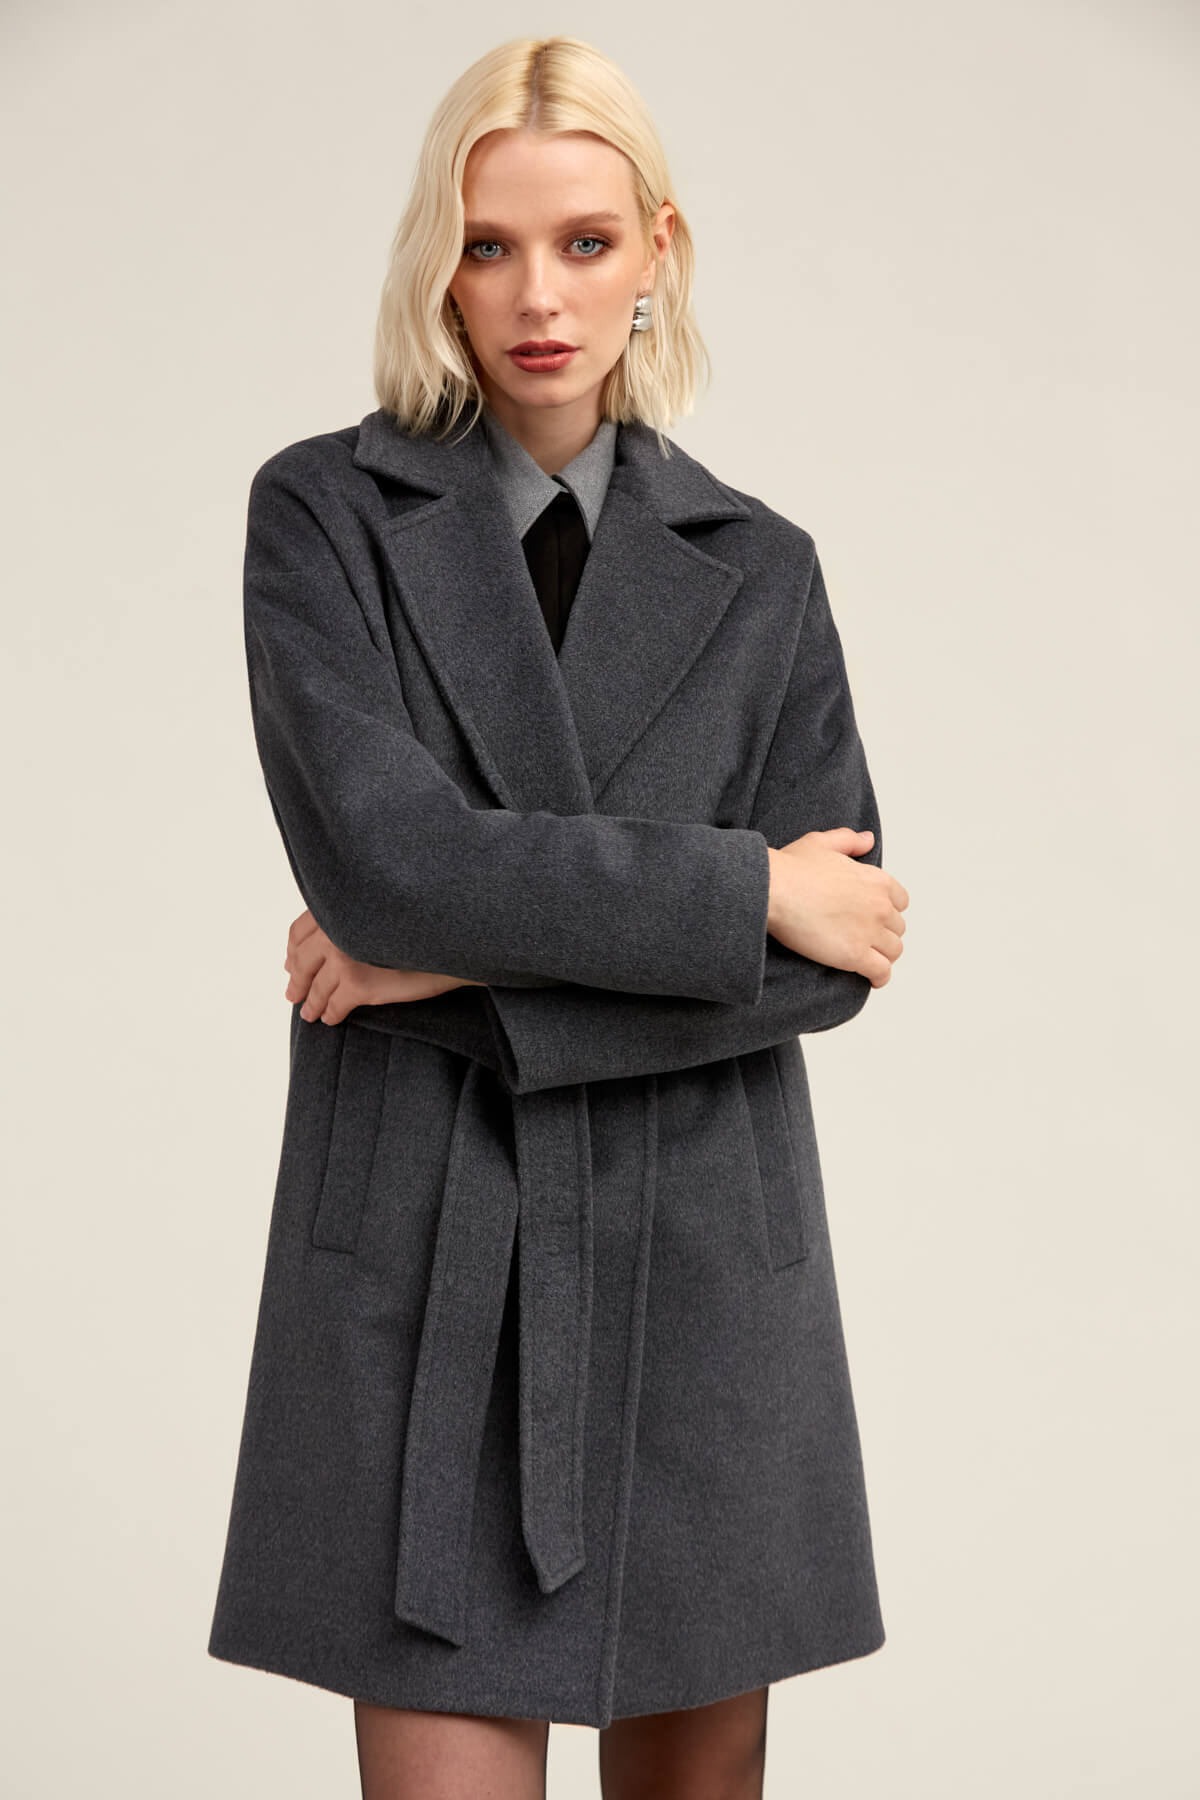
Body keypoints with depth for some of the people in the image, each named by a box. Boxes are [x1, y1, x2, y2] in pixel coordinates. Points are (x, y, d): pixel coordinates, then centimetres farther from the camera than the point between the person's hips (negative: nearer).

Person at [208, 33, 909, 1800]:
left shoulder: (758, 569, 6)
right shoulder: (324, 512, 0)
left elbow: (831, 960, -4)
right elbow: (380, 849, -16)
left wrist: (478, 965, -13)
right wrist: (748, 890, -12)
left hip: (703, 1255, 3)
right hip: (427, 1255, -2)